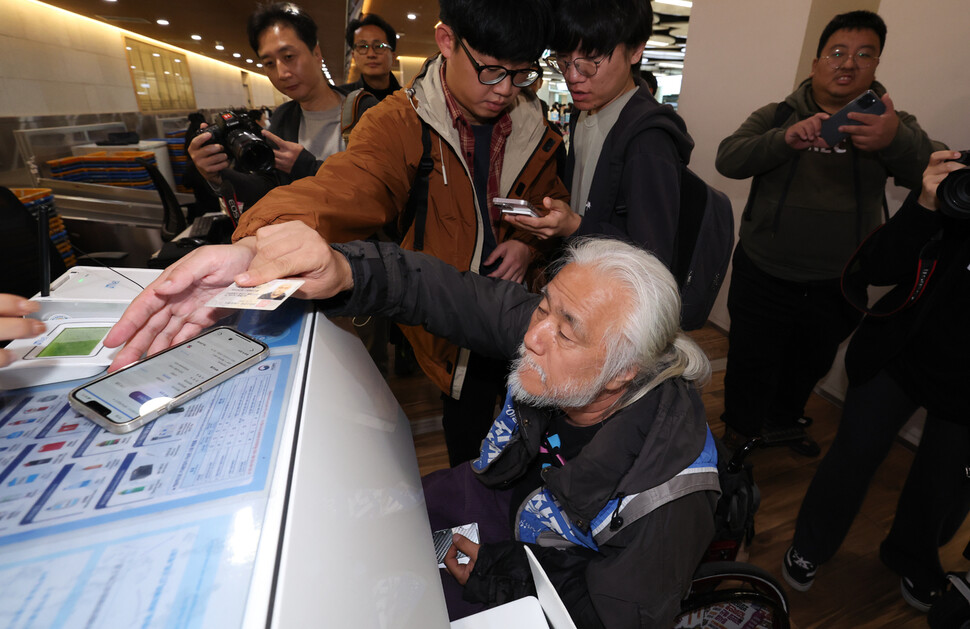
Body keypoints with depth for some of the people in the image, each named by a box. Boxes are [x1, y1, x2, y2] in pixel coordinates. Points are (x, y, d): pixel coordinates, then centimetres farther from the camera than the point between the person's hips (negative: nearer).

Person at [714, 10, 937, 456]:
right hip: (763, 280, -2)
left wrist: (896, 142, -35)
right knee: (751, 368, 7)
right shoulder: (776, 116, -1)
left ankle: (783, 423, 49)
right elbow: (728, 159, -17)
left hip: (835, 289, 3)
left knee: (811, 366, 22)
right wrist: (787, 139, -35)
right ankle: (740, 436, 33)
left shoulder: (892, 124, 1)